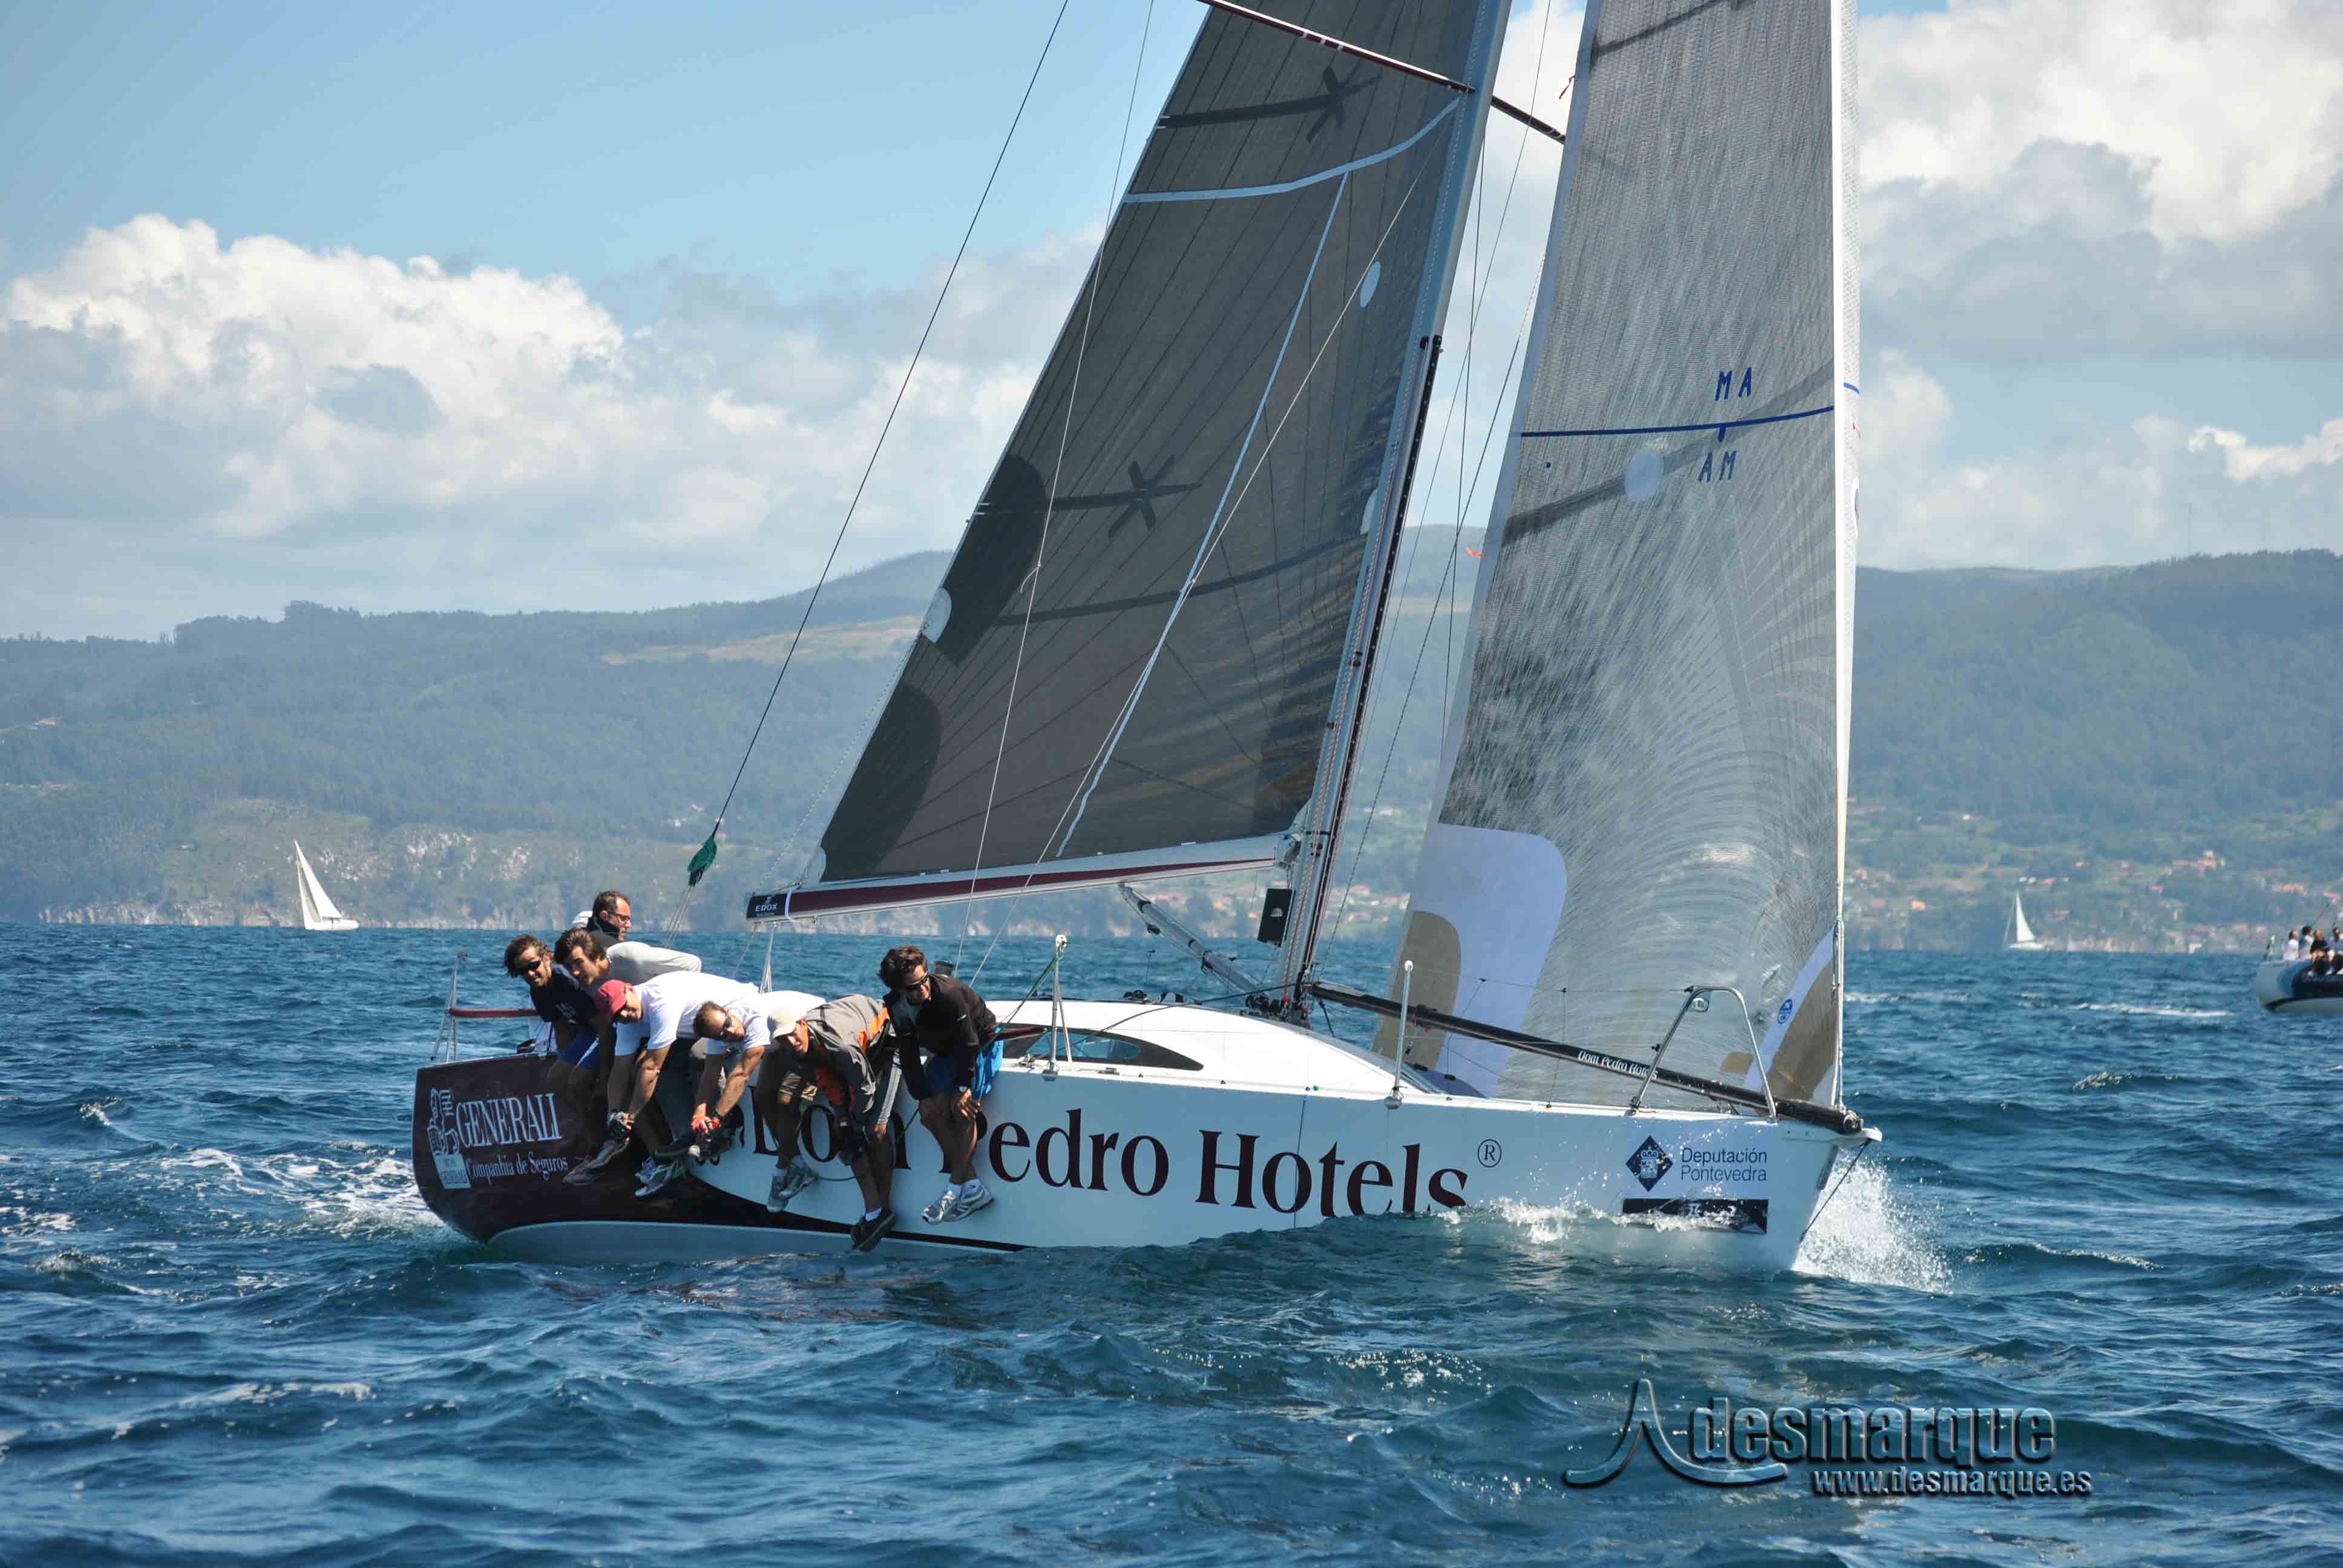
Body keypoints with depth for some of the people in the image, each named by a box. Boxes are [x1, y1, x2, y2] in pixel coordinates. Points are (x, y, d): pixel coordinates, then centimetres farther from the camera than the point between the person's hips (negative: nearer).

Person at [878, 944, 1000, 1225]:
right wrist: (923, 1096, -14)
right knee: (931, 1111, -8)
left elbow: (969, 1043, -27)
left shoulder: (949, 994, -36)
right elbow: (909, 1054, -8)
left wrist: (962, 1088, -22)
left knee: (963, 1112, -20)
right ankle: (973, 1187, -4)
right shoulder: (896, 1005, -15)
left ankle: (954, 1191, -10)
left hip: (982, 1045, -7)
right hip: (946, 1052, 7)